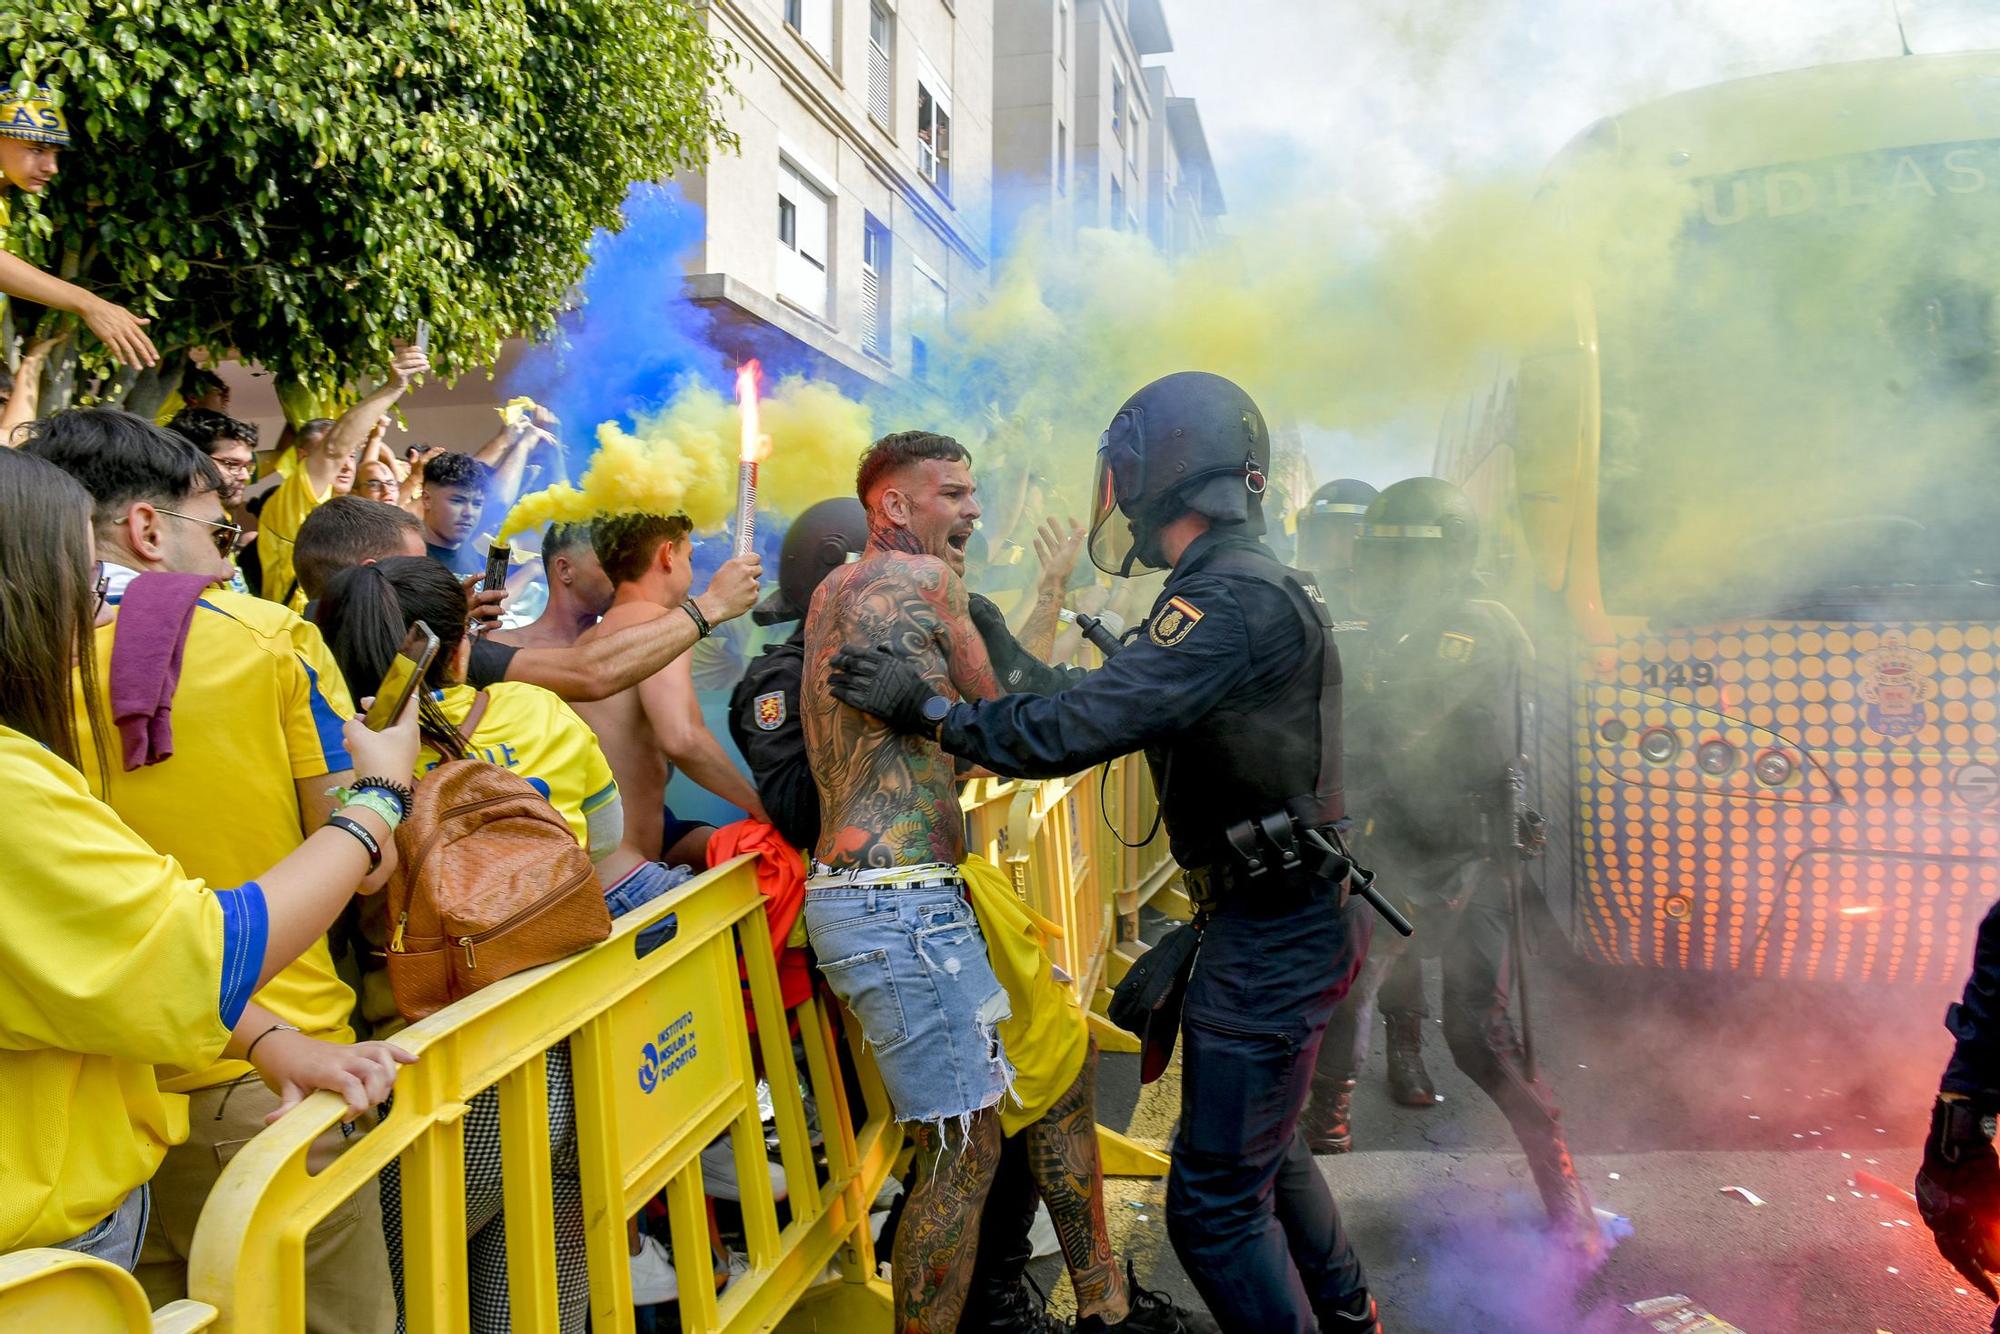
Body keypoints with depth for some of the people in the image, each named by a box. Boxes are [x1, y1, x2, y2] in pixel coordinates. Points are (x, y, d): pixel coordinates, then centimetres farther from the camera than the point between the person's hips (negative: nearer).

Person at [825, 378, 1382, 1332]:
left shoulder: (1235, 599, -23)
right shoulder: (1247, 587, 10)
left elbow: (1073, 730, -28)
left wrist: (927, 708, -18)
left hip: (1271, 933, -11)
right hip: (1281, 917, 11)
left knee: (1215, 1201, -2)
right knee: (1262, 1145, 28)